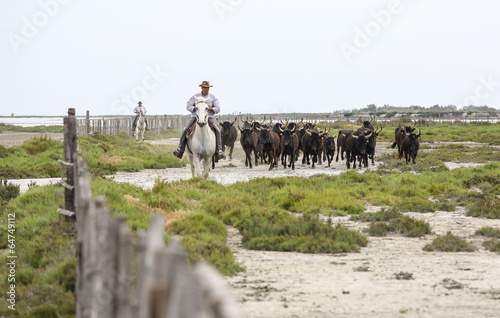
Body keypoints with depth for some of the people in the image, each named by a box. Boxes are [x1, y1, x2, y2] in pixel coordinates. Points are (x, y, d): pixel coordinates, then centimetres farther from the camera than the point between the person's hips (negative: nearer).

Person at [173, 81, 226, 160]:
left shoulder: (212, 97, 8)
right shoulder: (195, 96, 7)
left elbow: (218, 108, 2)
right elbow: (188, 106, 2)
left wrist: (209, 109, -15)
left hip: (209, 118, 0)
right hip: (195, 117, 0)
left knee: (217, 131, -25)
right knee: (185, 130, -23)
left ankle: (219, 151, -29)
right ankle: (180, 150, -24)